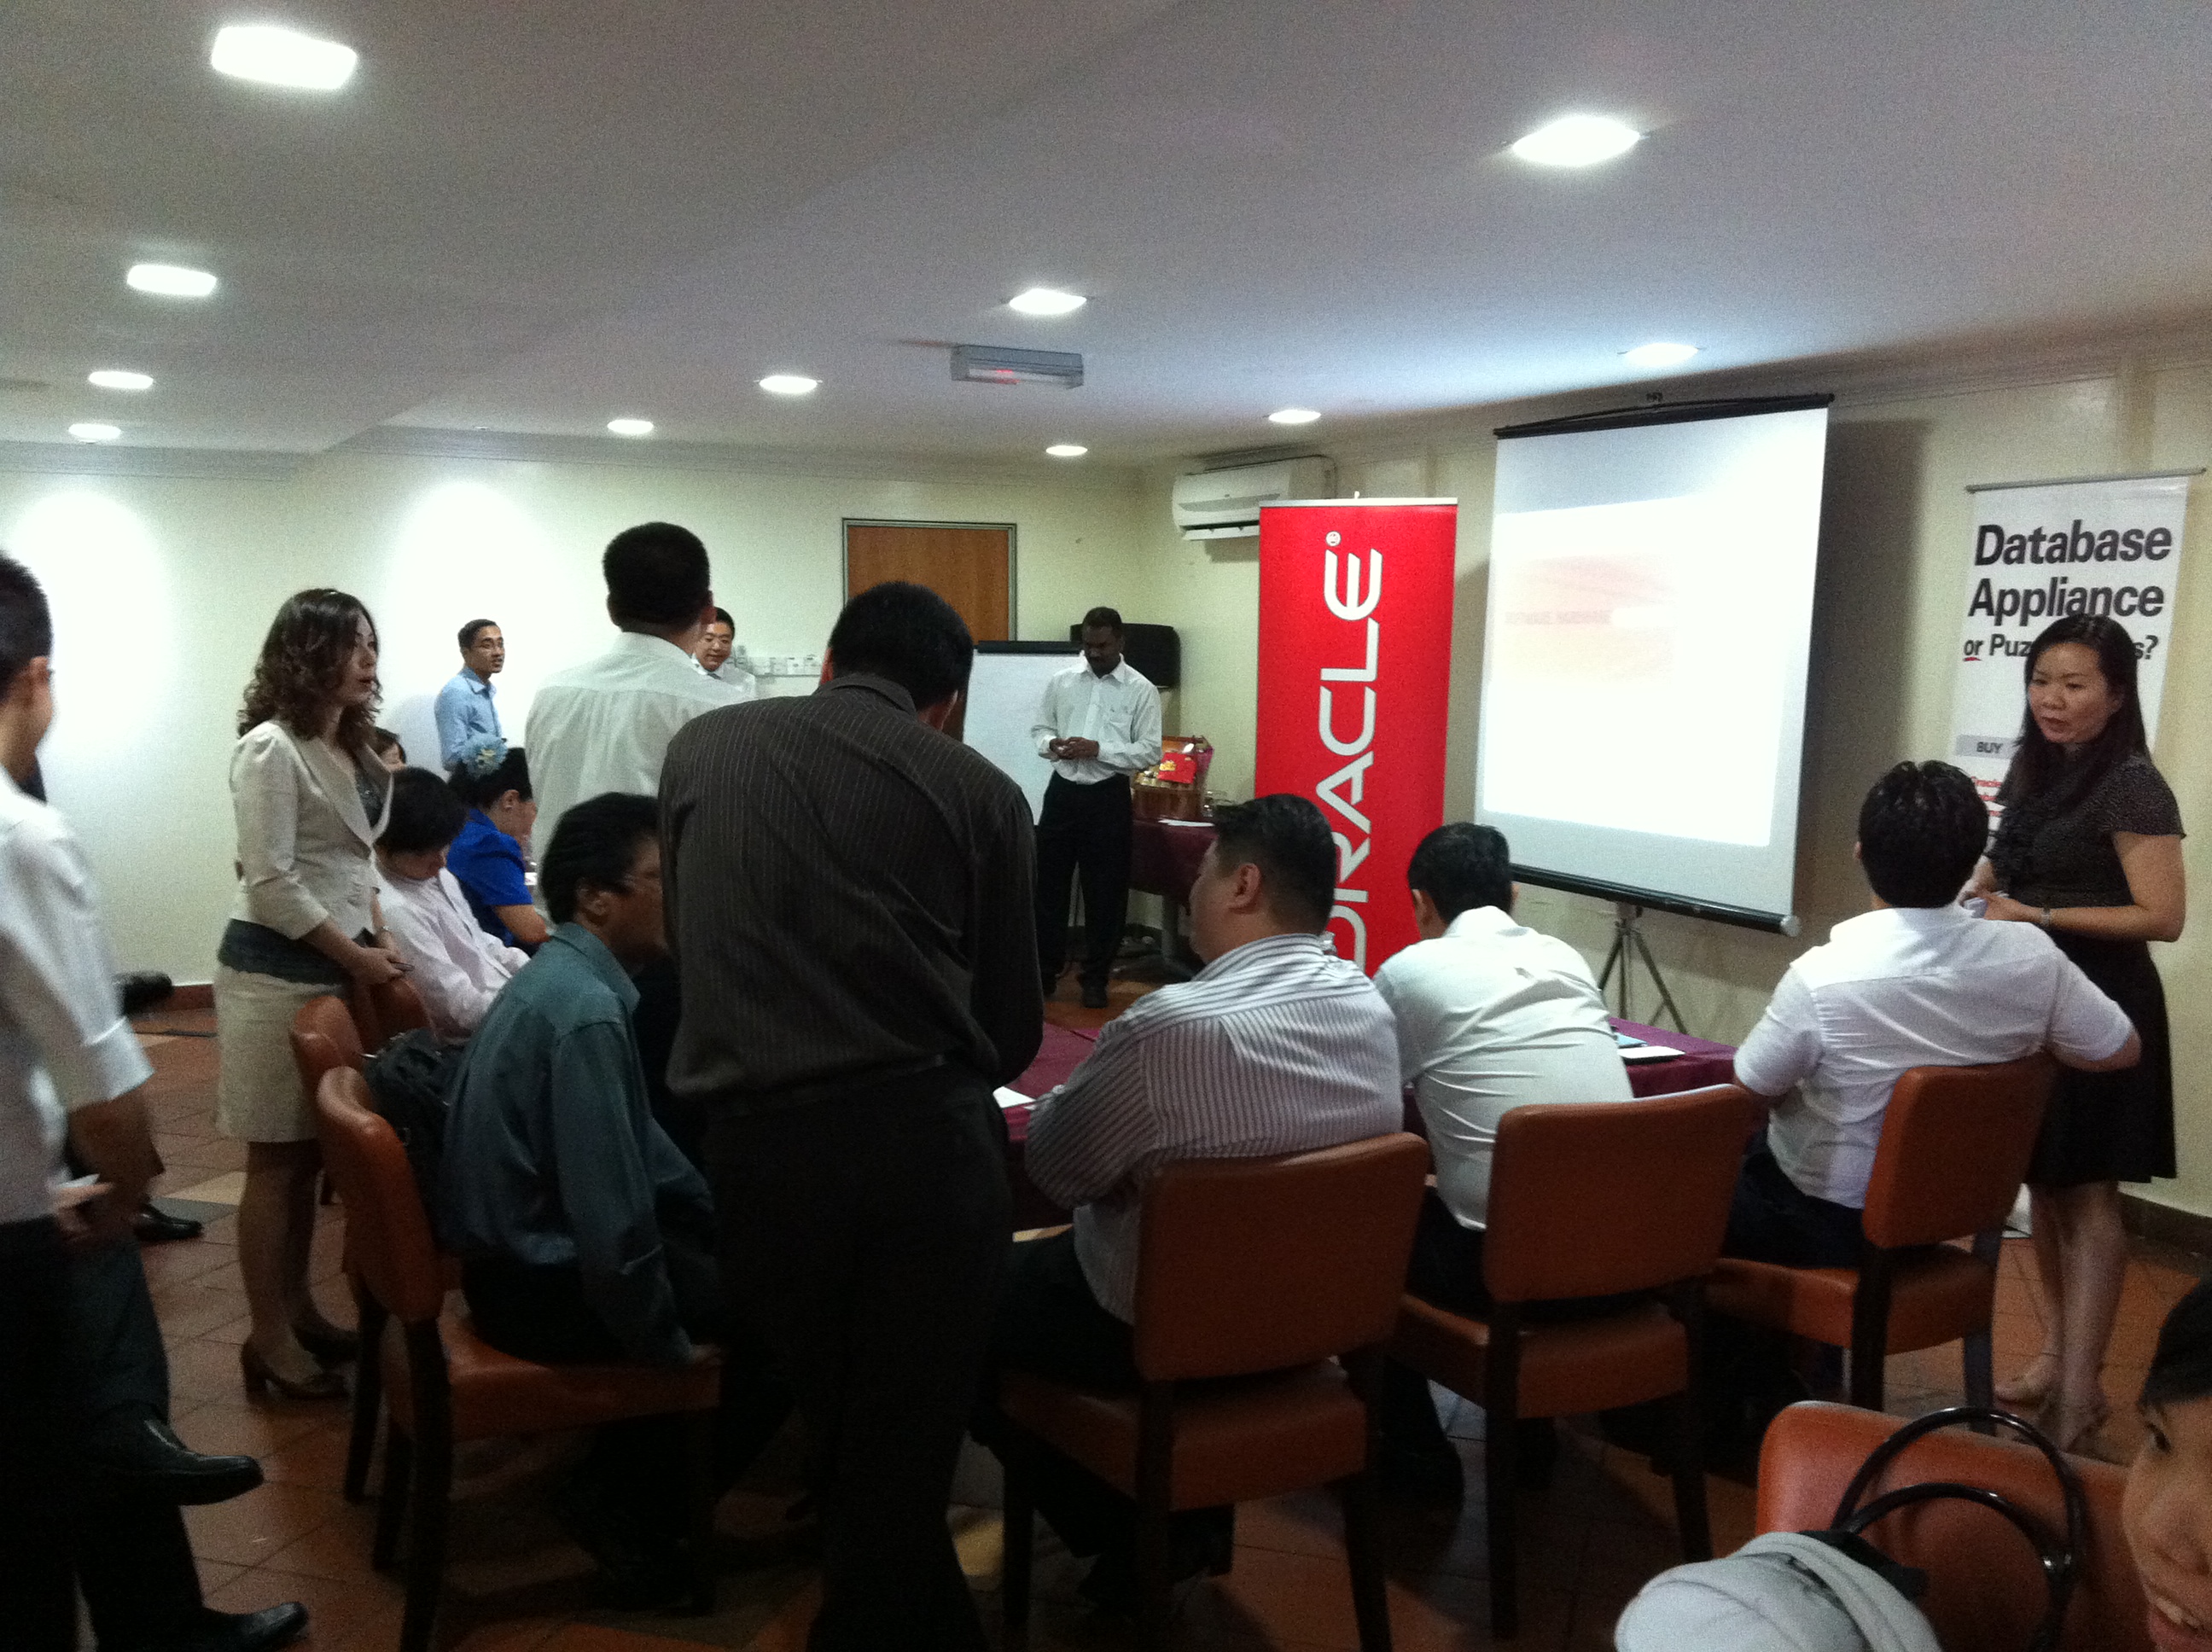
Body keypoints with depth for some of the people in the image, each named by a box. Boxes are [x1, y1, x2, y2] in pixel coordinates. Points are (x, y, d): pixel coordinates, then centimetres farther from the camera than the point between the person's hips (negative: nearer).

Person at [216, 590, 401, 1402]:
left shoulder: (350, 748, 12)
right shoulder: (272, 748, -15)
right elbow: (271, 885, -18)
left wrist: (373, 942, 9)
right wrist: (356, 955, -15)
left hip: (334, 965, 8)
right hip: (278, 970, -8)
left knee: (312, 1153, 14)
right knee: (276, 1159, 0)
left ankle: (298, 1310, 25)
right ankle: (269, 1337, 9)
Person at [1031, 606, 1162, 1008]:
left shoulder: (1141, 690, -3)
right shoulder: (1061, 681, 6)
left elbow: (1150, 752, -7)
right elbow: (1039, 729, 12)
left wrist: (1098, 750, -18)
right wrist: (1052, 744, -11)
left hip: (1108, 797, -3)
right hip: (1062, 791, 3)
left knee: (1105, 890, 4)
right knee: (1047, 883, 6)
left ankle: (1096, 978, 17)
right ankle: (1043, 972, 18)